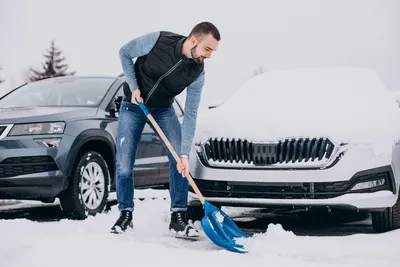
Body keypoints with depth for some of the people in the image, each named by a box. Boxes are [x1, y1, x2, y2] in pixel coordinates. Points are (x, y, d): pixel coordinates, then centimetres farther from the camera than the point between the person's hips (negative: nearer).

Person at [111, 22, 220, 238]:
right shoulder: (158, 41, -27)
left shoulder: (197, 73, -19)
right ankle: (125, 215, 12)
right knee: (124, 165, -7)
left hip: (163, 109, 2)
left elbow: (190, 114, -18)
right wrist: (134, 87, -18)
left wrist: (185, 154, -24)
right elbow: (124, 53, -9)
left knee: (179, 160, -12)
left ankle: (178, 218, -1)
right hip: (132, 106, -2)